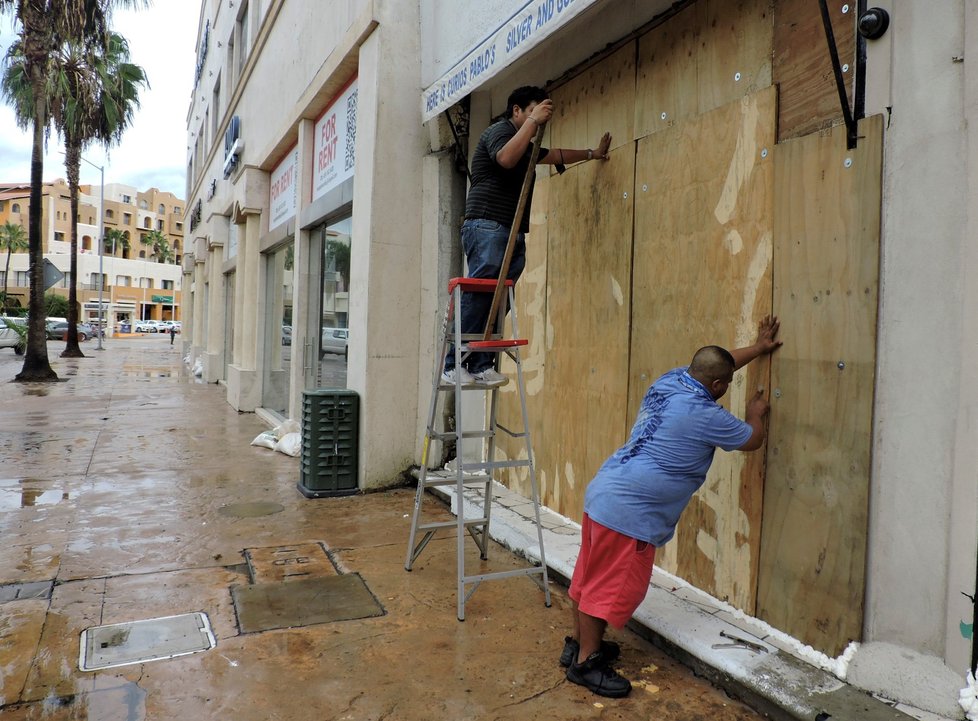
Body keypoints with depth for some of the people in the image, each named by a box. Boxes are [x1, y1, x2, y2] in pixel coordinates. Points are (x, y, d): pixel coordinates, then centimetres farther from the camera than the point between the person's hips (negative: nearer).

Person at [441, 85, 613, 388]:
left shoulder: (525, 145, 30)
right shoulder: (499, 130, 2)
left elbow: (555, 154, 46)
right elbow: (506, 159, -21)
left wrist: (591, 153, 50)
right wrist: (534, 120, -16)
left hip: (513, 234, 9)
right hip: (488, 228, -9)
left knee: (496, 303, -2)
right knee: (477, 298, -17)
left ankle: (481, 365, -5)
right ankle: (453, 366, -17)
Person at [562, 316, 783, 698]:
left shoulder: (671, 379, 8)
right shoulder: (706, 416, -15)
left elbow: (716, 364, 28)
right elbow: (752, 439, 4)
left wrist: (757, 347, 36)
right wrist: (755, 414, 24)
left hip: (605, 490, 9)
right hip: (628, 508, -9)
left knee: (591, 575, 18)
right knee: (611, 585, 2)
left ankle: (578, 643, 33)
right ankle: (585, 663, 14)